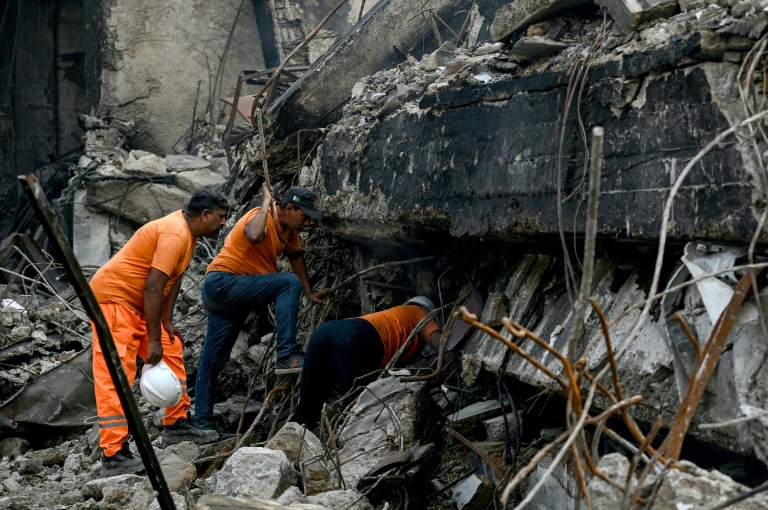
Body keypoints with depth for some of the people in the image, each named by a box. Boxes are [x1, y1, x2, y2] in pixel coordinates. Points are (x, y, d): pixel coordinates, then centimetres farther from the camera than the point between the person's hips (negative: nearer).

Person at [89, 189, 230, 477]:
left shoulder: (189, 232, 7)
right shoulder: (175, 234, -24)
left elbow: (174, 279, 12)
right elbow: (153, 288, -27)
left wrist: (167, 322, 7)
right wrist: (153, 340, -24)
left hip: (137, 303, 11)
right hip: (113, 297, -11)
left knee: (172, 352, 14)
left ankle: (177, 422, 24)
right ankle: (113, 455, -15)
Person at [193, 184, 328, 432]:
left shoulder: (288, 228, 10)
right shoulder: (262, 216, -16)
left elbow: (296, 256, 22)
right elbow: (253, 235, -40)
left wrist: (309, 293, 21)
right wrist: (267, 201, -26)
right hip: (222, 283, -9)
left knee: (213, 360, 10)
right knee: (289, 283, -20)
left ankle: (203, 423, 14)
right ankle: (287, 355, -24)